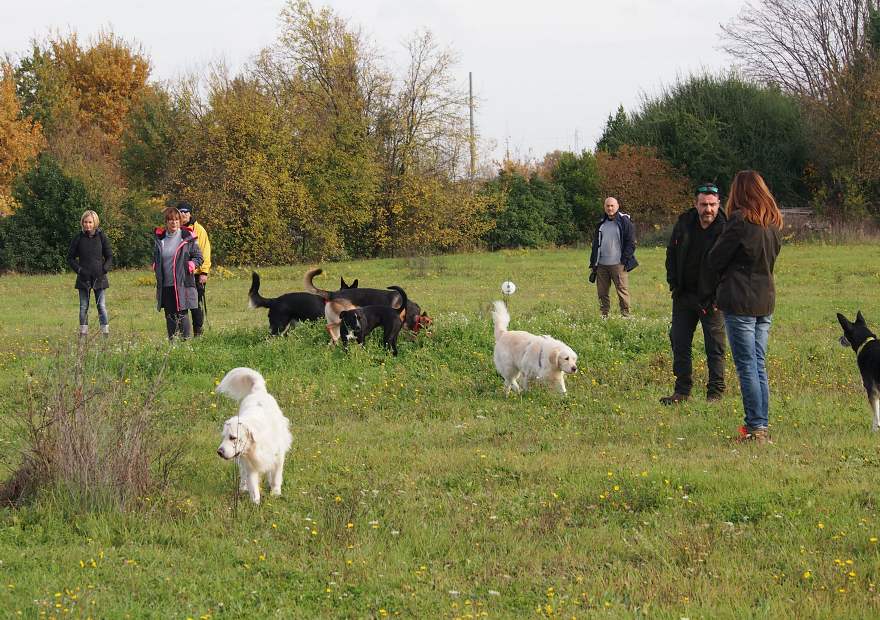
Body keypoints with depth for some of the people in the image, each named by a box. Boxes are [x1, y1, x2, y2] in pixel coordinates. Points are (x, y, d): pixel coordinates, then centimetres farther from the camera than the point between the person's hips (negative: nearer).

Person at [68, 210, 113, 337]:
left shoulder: (101, 236, 1)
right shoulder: (79, 238, 0)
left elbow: (109, 256, 7)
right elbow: (70, 258, 6)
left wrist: (104, 269, -9)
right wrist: (79, 269, -8)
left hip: (99, 278, -1)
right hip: (84, 278, 1)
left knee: (102, 307, -2)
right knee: (83, 307, 3)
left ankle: (106, 333, 0)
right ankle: (83, 334, 7)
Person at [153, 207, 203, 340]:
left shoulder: (187, 238, -1)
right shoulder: (160, 238, 11)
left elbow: (198, 257, 4)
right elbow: (155, 258, 26)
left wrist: (190, 266, -12)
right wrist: (156, 267, 8)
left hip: (182, 284, -4)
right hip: (165, 284, 4)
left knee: (181, 314, -10)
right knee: (169, 316, 8)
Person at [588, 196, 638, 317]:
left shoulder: (625, 222, -1)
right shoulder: (601, 224, 17)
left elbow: (631, 243, -2)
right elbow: (595, 244, 21)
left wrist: (625, 260, -11)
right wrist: (593, 264, 14)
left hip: (618, 265, -5)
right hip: (602, 264, 5)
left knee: (622, 290, -7)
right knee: (602, 292, 5)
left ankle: (625, 315, -3)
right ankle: (604, 316, 11)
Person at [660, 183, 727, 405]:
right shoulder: (684, 223, 1)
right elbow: (671, 254, 13)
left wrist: (718, 298, -15)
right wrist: (674, 285, 6)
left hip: (711, 299, -5)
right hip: (684, 295, 5)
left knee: (715, 348, 0)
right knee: (679, 344, 8)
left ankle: (715, 393, 8)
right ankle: (682, 390, 18)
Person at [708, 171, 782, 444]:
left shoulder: (740, 221, -13)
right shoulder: (772, 223, 9)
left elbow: (715, 260, -8)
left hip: (740, 302, -7)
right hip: (765, 301, 7)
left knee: (747, 367, -4)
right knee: (759, 365, 12)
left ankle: (756, 427, -6)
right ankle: (761, 425, 12)